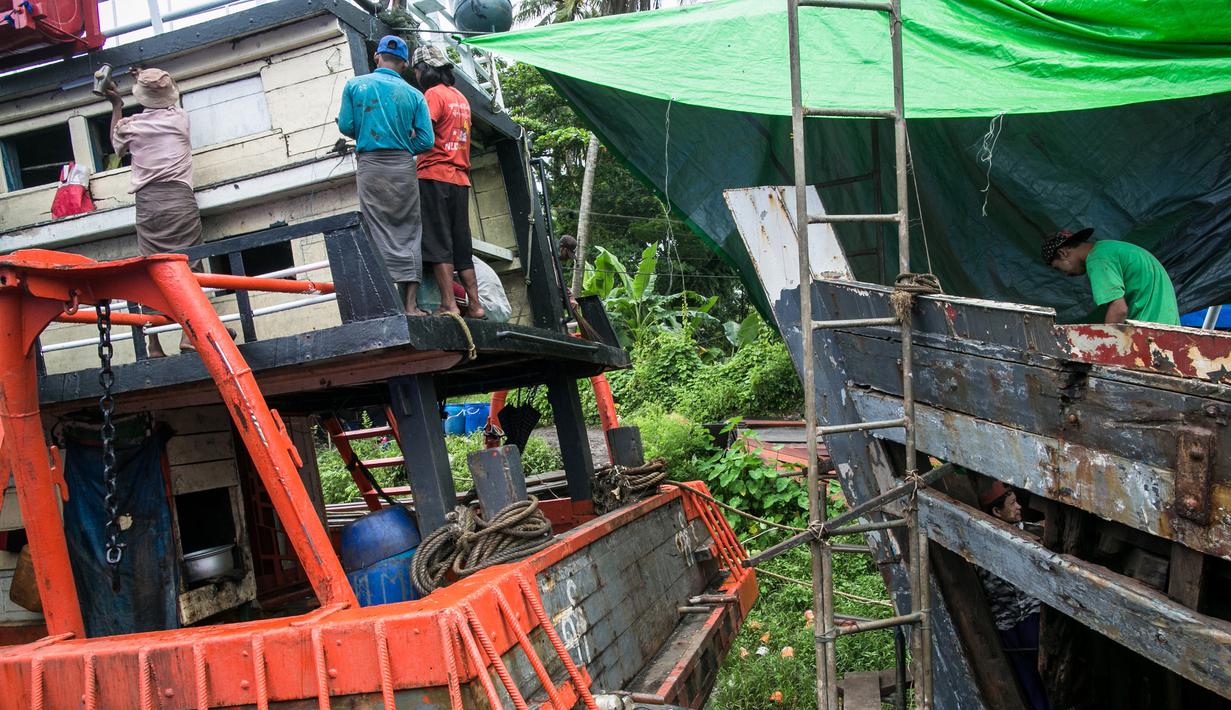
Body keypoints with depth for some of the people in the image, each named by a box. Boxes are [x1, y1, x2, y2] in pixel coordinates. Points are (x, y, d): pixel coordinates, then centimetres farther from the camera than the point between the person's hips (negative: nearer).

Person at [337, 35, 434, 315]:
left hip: (370, 165, 0)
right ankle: (411, 304, 0)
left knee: (382, 232, -1)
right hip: (403, 166, 1)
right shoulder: (413, 94, 5)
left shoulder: (354, 85, 5)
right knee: (409, 232, 4)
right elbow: (426, 140, 0)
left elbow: (346, 126, 3)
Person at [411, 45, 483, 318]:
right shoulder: (461, 97, 21)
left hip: (435, 176, -7)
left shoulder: (434, 94, -4)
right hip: (460, 178, 8)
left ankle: (449, 304, -12)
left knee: (437, 242, -8)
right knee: (461, 244, 8)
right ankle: (475, 305, 6)